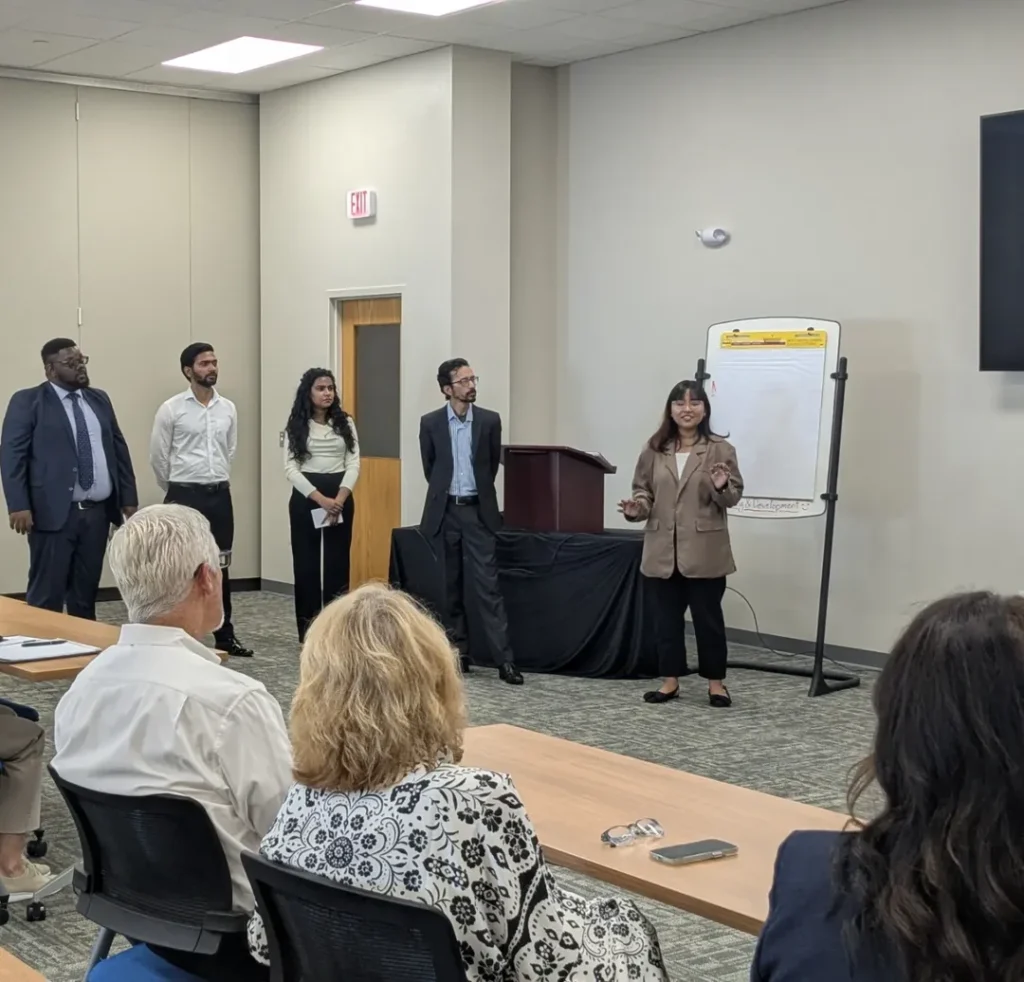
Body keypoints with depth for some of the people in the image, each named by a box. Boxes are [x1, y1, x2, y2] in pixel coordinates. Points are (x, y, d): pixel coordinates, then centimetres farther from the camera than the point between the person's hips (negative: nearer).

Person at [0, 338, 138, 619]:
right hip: (55, 513, -5)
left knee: (86, 594, 10)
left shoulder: (99, 399, 15)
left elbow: (119, 449, 17)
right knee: (47, 595, -2)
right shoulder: (27, 402, -1)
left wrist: (129, 498, 10)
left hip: (98, 512, 5)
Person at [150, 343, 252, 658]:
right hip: (185, 495, -4)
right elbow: (158, 457, -1)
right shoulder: (171, 409, -7)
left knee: (219, 566, 10)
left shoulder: (228, 408, 6)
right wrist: (175, 490, 9)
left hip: (220, 495, 4)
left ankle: (225, 634, 18)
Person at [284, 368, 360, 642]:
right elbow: (291, 468, -6)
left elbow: (353, 464, 1)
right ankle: (308, 630, 9)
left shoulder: (345, 423, 6)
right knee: (306, 562, 2)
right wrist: (321, 499, -17)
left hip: (340, 497, 2)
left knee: (338, 562, 3)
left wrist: (339, 498, -14)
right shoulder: (297, 426, 1)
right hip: (306, 497, -2)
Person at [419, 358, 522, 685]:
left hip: (478, 512, -1)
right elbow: (430, 468, 10)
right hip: (444, 512, 1)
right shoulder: (430, 423, -1)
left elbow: (493, 464, 11)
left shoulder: (490, 420, -1)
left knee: (488, 585, -7)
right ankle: (459, 651, 17)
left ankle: (505, 660, -10)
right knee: (450, 587, 7)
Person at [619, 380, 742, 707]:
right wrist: (637, 508, -10)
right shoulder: (654, 449, 5)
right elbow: (643, 489, 10)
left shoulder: (720, 449, -2)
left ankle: (716, 683, 16)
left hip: (704, 552, -3)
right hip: (663, 551, 3)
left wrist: (722, 488, -23)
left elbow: (734, 496, -1)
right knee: (666, 617, 10)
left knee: (708, 617, 5)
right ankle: (670, 681, 20)